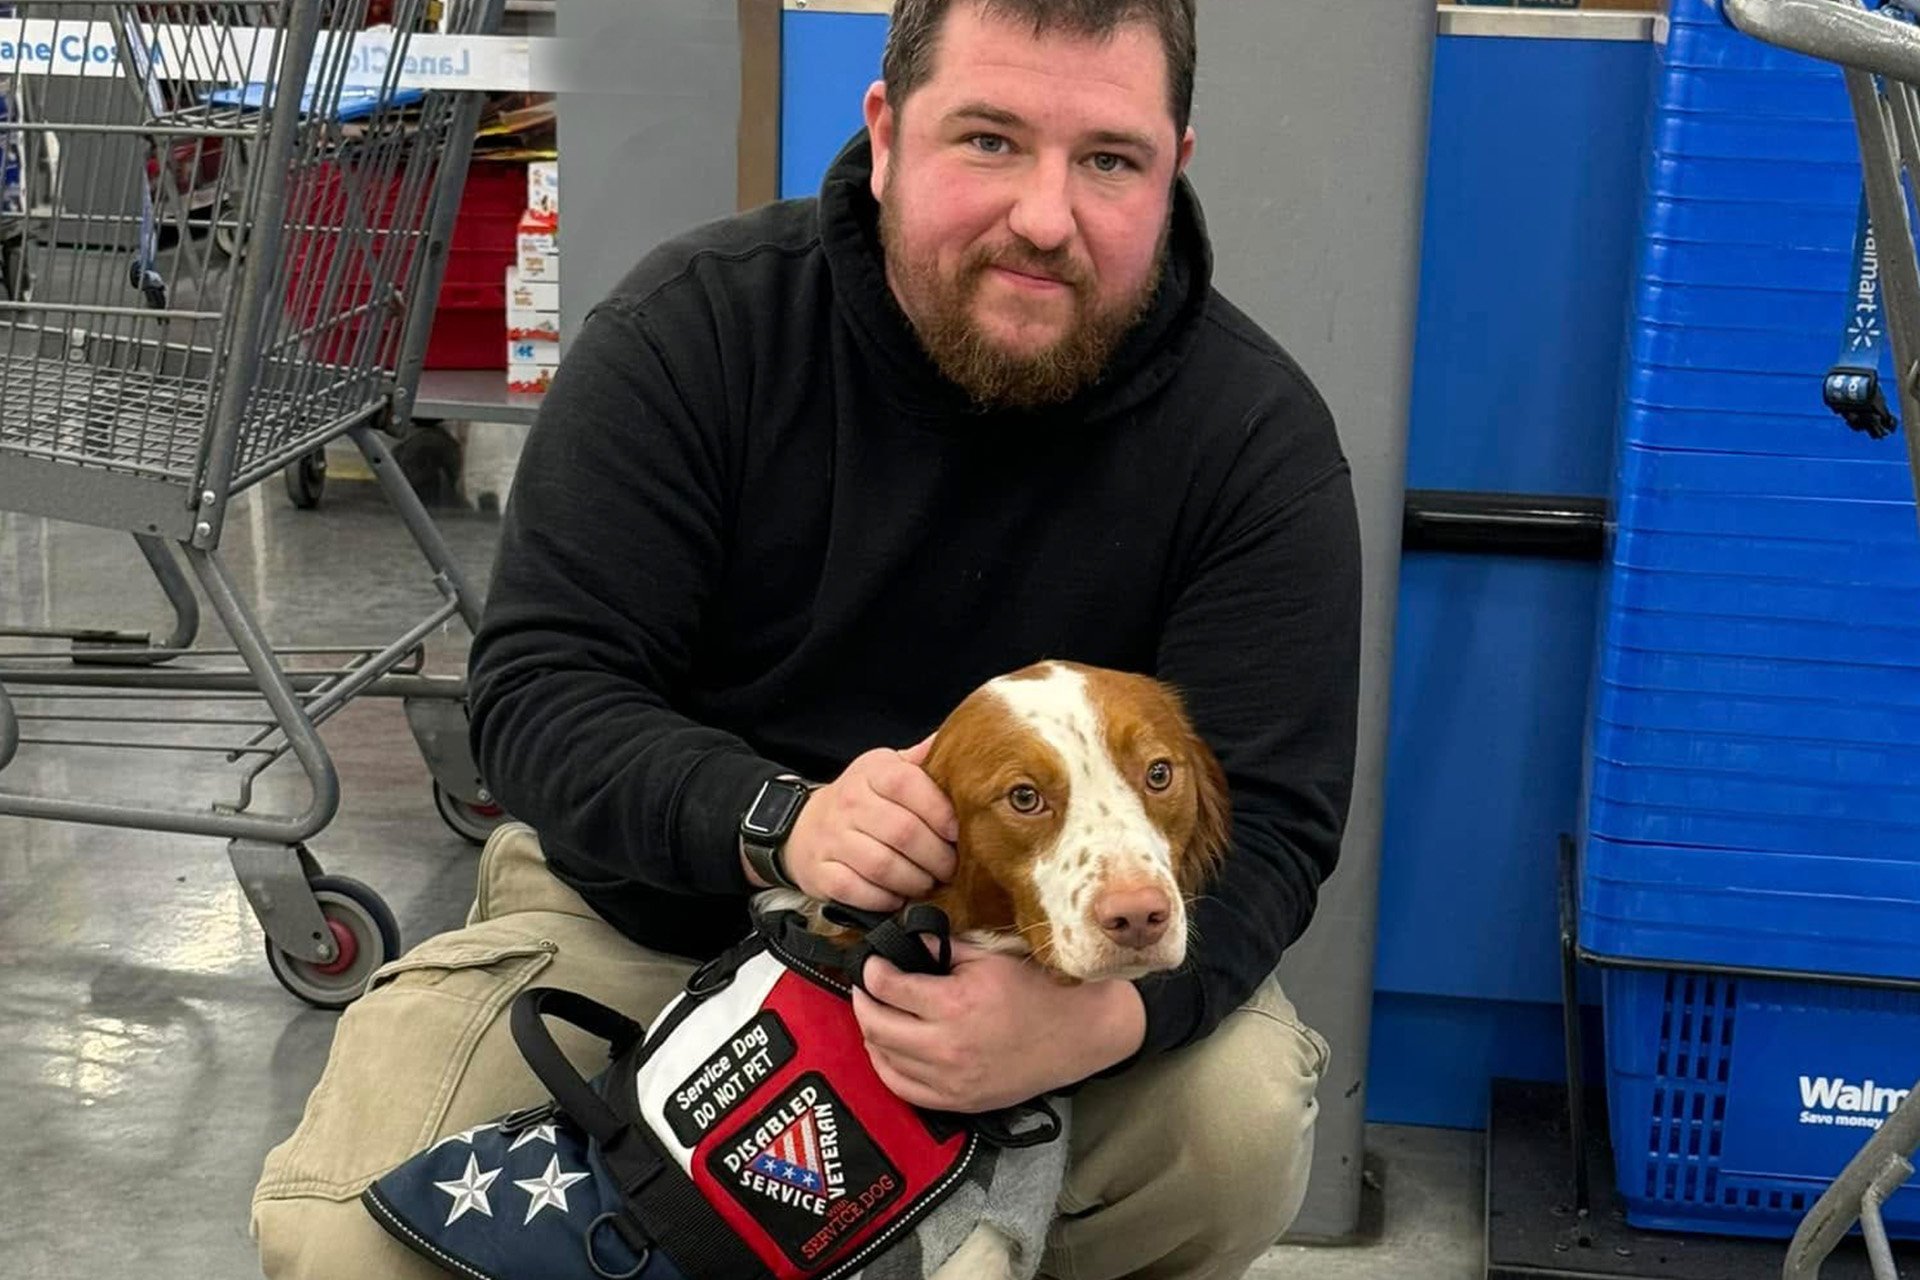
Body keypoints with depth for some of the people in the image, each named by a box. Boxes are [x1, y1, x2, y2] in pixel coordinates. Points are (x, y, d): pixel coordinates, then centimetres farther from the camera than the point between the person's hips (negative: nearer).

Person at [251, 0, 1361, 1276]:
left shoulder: (1256, 437, -14)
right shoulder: (694, 327, -15)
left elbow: (1266, 819, -17)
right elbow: (538, 690, -16)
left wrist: (1100, 1011, -39)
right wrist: (776, 820, -37)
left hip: (1045, 951, 0)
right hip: (648, 919, 1)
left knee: (1243, 1121, -28)